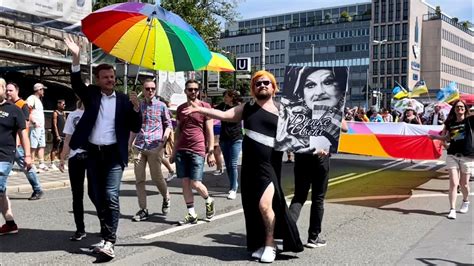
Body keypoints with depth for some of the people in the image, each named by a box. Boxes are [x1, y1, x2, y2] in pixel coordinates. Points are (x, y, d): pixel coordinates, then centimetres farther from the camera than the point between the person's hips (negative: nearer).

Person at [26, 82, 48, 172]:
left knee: (42, 145, 9)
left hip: (41, 126, 9)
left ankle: (41, 163, 13)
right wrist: (34, 121, -22)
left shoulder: (38, 100, 22)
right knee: (33, 146, -7)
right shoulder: (32, 98, -7)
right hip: (35, 126, -9)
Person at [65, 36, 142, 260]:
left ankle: (109, 241, -11)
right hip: (93, 152, 3)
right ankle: (107, 231, 29)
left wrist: (136, 107, -15)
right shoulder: (91, 94, 7)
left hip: (114, 153, -3)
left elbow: (135, 128, 1)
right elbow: (76, 83, -12)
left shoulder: (124, 100, 4)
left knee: (110, 196, -12)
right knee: (96, 195, 11)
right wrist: (76, 58, -25)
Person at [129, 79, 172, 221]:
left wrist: (165, 137, -10)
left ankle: (166, 198, 30)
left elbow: (168, 124, 6)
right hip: (139, 147, 4)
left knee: (157, 177, 0)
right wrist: (130, 143, 16)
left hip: (155, 147, -3)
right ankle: (143, 210, 9)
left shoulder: (161, 106, 3)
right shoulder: (138, 106, 12)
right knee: (139, 179, 2)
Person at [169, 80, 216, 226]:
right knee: (185, 183, 3)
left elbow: (209, 131, -1)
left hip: (197, 151, -4)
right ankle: (191, 215, 12)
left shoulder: (205, 106, 0)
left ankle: (209, 201, 23)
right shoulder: (180, 108, 13)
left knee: (195, 183, -7)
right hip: (181, 150, 4)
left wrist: (211, 152, -7)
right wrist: (174, 151, 16)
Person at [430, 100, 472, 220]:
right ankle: (452, 209, -3)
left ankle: (465, 201, 39)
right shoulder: (450, 123, 7)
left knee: (464, 184, 10)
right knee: (453, 183, -5)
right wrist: (434, 136, 10)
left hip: (467, 156, -2)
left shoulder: (470, 120, -2)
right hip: (452, 155, 2)